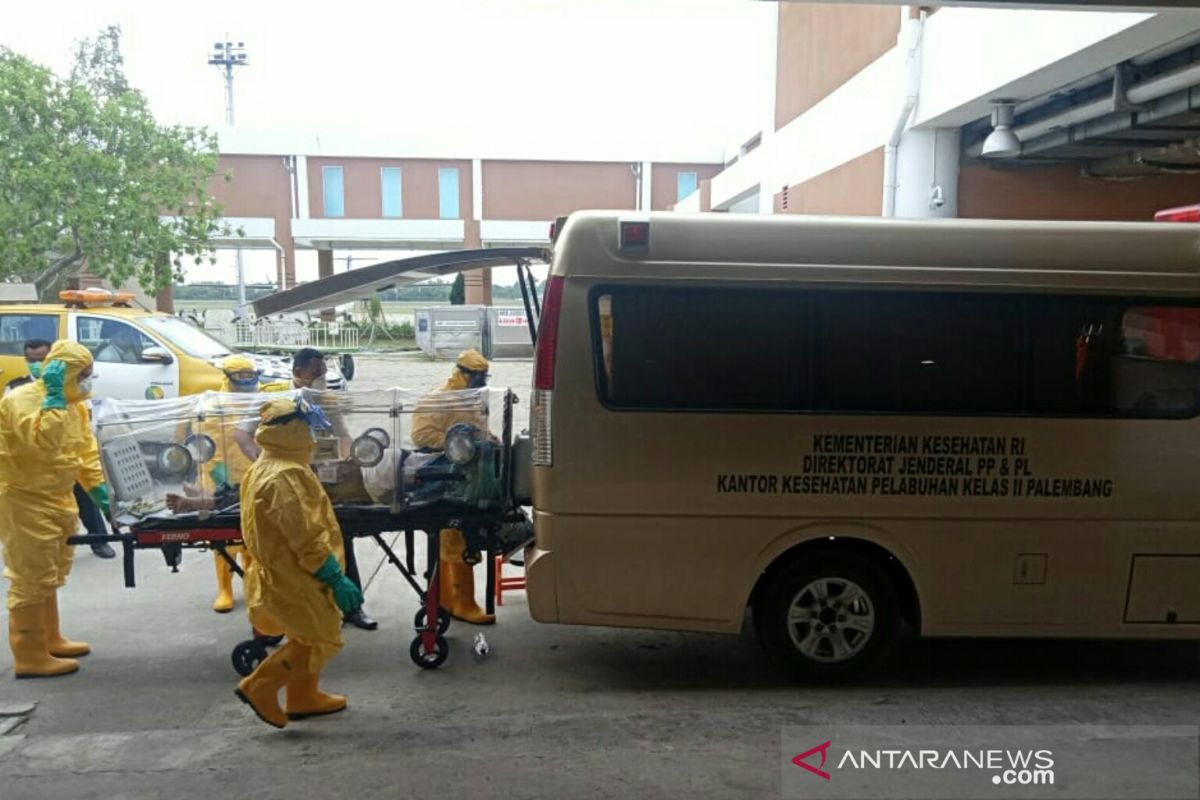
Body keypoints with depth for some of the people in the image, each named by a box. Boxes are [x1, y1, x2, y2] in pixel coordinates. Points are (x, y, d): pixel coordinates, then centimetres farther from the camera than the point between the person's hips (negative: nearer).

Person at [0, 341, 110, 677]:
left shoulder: (73, 404, 8)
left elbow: (85, 447, 11)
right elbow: (43, 442, -35)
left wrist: (97, 485, 3)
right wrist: (54, 398, -32)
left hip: (56, 497, 10)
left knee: (48, 575, 19)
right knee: (32, 578, -5)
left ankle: (50, 640, 32)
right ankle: (30, 657, 3)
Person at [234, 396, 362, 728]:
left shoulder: (266, 467, 9)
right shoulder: (284, 476, -25)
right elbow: (305, 538, -27)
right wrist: (337, 579, -23)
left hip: (284, 571, 10)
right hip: (291, 576, -10)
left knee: (310, 636, 21)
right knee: (322, 640, 1)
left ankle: (302, 697, 32)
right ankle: (259, 686, 7)